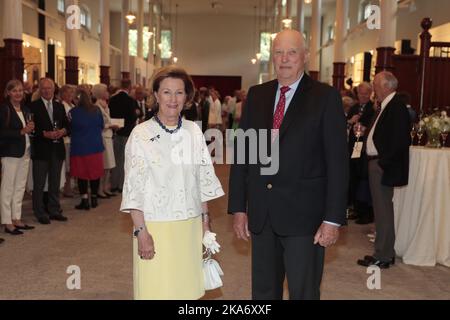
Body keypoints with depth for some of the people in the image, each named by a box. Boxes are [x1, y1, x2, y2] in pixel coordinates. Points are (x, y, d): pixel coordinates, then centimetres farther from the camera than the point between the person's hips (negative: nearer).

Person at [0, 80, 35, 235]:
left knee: (20, 187, 12)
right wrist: (21, 131, -20)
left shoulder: (25, 109, 12)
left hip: (25, 152, 7)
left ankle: (17, 219, 20)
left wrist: (30, 129, -4)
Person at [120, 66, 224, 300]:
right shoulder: (141, 134, -8)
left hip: (190, 227, 4)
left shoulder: (193, 131, 4)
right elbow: (134, 187, -8)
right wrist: (141, 232, -12)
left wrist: (205, 219, 9)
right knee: (156, 290, 7)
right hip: (154, 227, -3)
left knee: (186, 288, 12)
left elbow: (203, 179, 9)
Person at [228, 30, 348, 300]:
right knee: (263, 291, 17)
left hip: (304, 215, -4)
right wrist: (238, 207, 5)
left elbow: (338, 162, -7)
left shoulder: (325, 97, -4)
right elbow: (241, 152, 8)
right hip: (261, 214, 4)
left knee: (304, 293, 7)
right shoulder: (256, 95, 9)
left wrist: (333, 219, -11)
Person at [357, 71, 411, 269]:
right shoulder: (386, 106, 15)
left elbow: (400, 141, -22)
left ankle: (383, 257, 7)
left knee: (383, 210, -3)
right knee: (381, 209, 16)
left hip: (383, 167, -10)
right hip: (376, 164, 10)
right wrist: (366, 131, 6)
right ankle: (385, 252, 28)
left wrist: (383, 163, -19)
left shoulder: (397, 107, -16)